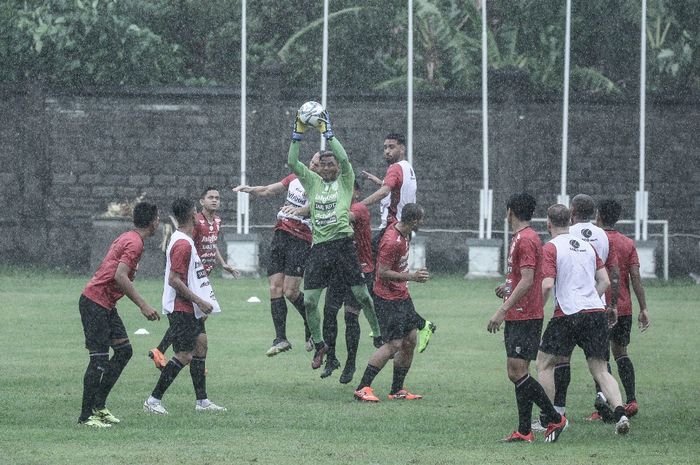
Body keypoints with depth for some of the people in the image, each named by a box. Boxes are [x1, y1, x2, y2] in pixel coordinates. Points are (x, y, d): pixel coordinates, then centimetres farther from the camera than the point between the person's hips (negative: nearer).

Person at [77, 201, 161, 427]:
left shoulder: (127, 238, 15)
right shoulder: (135, 243, -16)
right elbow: (120, 277, -26)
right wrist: (143, 305, -25)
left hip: (106, 305, 10)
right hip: (95, 304, -10)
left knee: (124, 350, 10)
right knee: (99, 359, -9)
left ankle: (99, 406, 13)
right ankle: (86, 415, -6)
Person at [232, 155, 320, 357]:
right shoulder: (295, 179, 14)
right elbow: (268, 190, 21)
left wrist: (299, 210, -44)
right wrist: (250, 189, 3)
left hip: (300, 241, -6)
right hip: (280, 234, 6)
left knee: (290, 291, -11)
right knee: (275, 288, 0)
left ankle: (311, 326, 14)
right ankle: (280, 339, 4)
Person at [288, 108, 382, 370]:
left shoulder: (345, 181, 6)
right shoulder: (313, 182, 15)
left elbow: (344, 158, -12)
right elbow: (292, 162, 6)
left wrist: (327, 133, -12)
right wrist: (298, 134, -2)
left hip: (342, 243, -3)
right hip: (319, 247, 3)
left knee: (361, 295, -2)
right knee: (309, 301, -1)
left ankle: (379, 335, 14)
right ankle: (319, 344, 15)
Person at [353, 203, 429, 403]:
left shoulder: (404, 234, 4)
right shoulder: (391, 241, -24)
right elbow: (383, 272, -22)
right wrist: (411, 277, -23)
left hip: (402, 295, 10)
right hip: (388, 298, -10)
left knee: (410, 340, 9)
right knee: (394, 345, -12)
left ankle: (397, 390, 17)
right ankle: (362, 388, -6)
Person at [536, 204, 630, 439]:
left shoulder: (551, 248, -3)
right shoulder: (587, 246, 15)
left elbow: (547, 285, -13)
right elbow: (605, 282, 13)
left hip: (568, 314, -5)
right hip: (597, 312, 5)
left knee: (544, 364, 9)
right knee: (600, 369, 8)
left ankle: (553, 420, 2)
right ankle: (619, 412, -14)